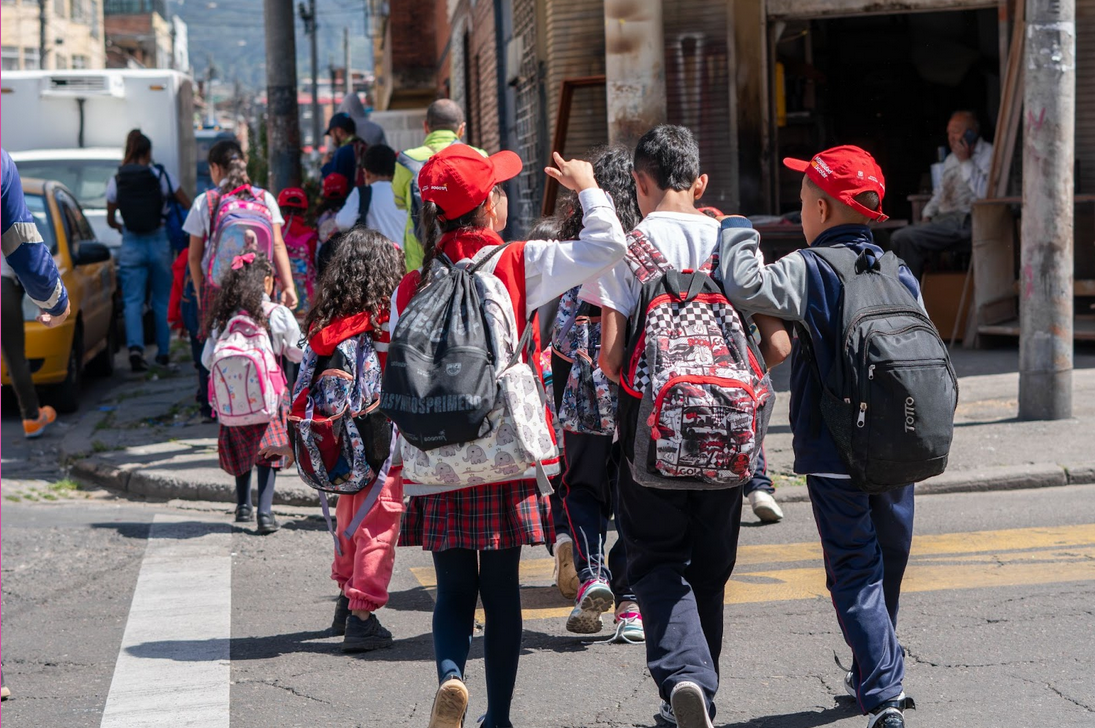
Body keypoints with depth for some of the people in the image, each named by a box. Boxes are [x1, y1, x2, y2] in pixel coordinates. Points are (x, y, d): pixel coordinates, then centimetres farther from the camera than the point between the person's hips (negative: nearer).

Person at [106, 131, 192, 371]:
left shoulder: (116, 180, -1)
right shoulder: (161, 175, -4)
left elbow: (110, 219, 9)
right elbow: (188, 205, 2)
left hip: (131, 245, 0)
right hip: (158, 241, 0)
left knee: (133, 301, -1)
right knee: (162, 301, 12)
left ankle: (135, 346, -23)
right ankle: (163, 352, 19)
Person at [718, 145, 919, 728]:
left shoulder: (810, 270, -11)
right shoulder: (901, 274, 7)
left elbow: (745, 288, -26)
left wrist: (736, 234, -7)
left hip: (834, 454, -5)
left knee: (854, 574, -2)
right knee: (887, 568, 18)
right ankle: (876, 673, 34)